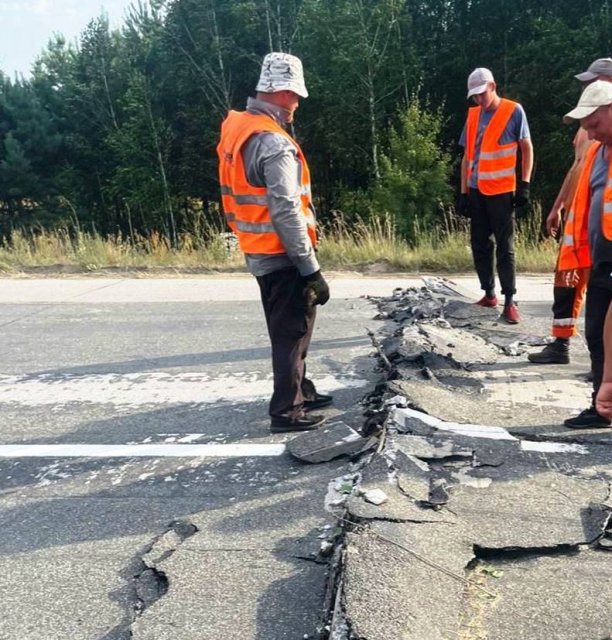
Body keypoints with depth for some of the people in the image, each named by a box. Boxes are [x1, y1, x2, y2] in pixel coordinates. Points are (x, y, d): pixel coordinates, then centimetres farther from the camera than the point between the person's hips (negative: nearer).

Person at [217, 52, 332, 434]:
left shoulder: (236, 129, 8)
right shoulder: (274, 142, -22)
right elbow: (287, 212, -25)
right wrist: (312, 269, -20)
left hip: (260, 253, 9)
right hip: (282, 256, -9)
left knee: (288, 328, 21)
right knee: (292, 331, 2)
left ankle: (300, 390, 36)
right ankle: (287, 412, 12)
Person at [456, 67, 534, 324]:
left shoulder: (514, 111, -3)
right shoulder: (473, 115, 11)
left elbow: (527, 149, -1)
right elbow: (467, 156, 12)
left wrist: (524, 184, -9)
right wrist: (463, 192, 7)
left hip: (501, 191, -5)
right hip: (476, 191, 5)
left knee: (504, 247, -4)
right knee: (479, 245, 9)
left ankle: (510, 301, 0)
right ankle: (489, 294, 20)